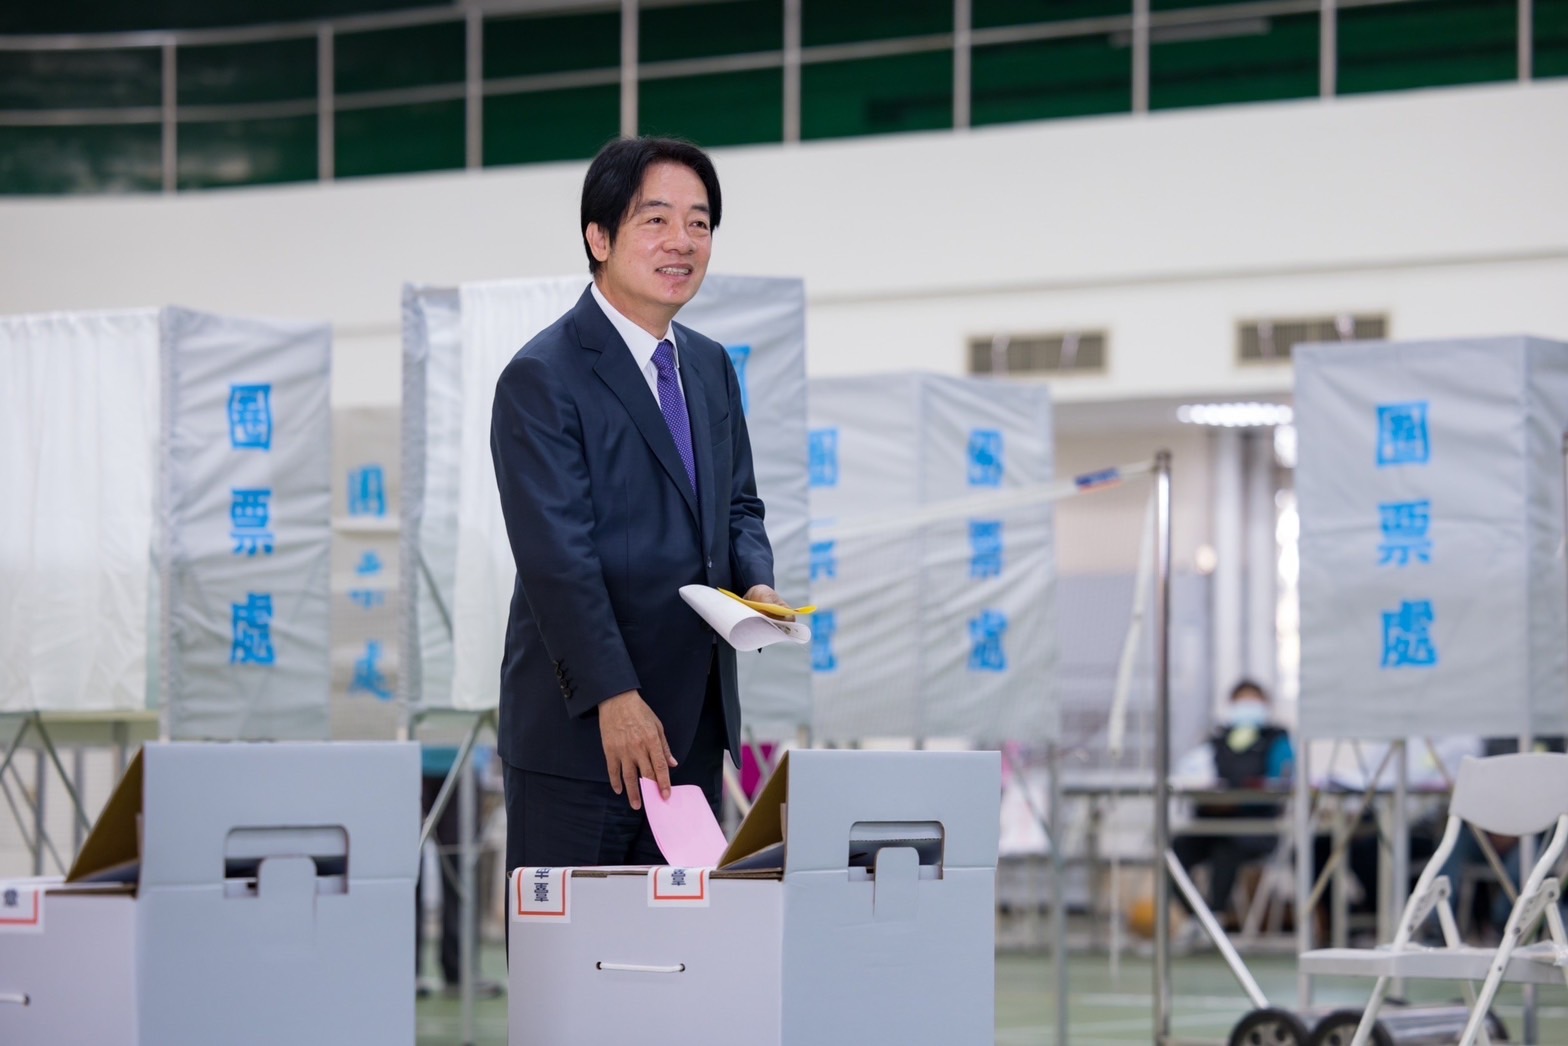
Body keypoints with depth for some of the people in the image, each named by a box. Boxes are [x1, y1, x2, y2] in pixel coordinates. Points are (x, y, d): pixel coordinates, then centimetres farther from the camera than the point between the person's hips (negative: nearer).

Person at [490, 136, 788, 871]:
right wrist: (614, 697, -25)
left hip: (695, 725, 7)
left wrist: (755, 583, 0)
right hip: (578, 729, -7)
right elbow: (557, 556, -18)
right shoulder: (541, 378, -11)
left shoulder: (710, 366, 14)